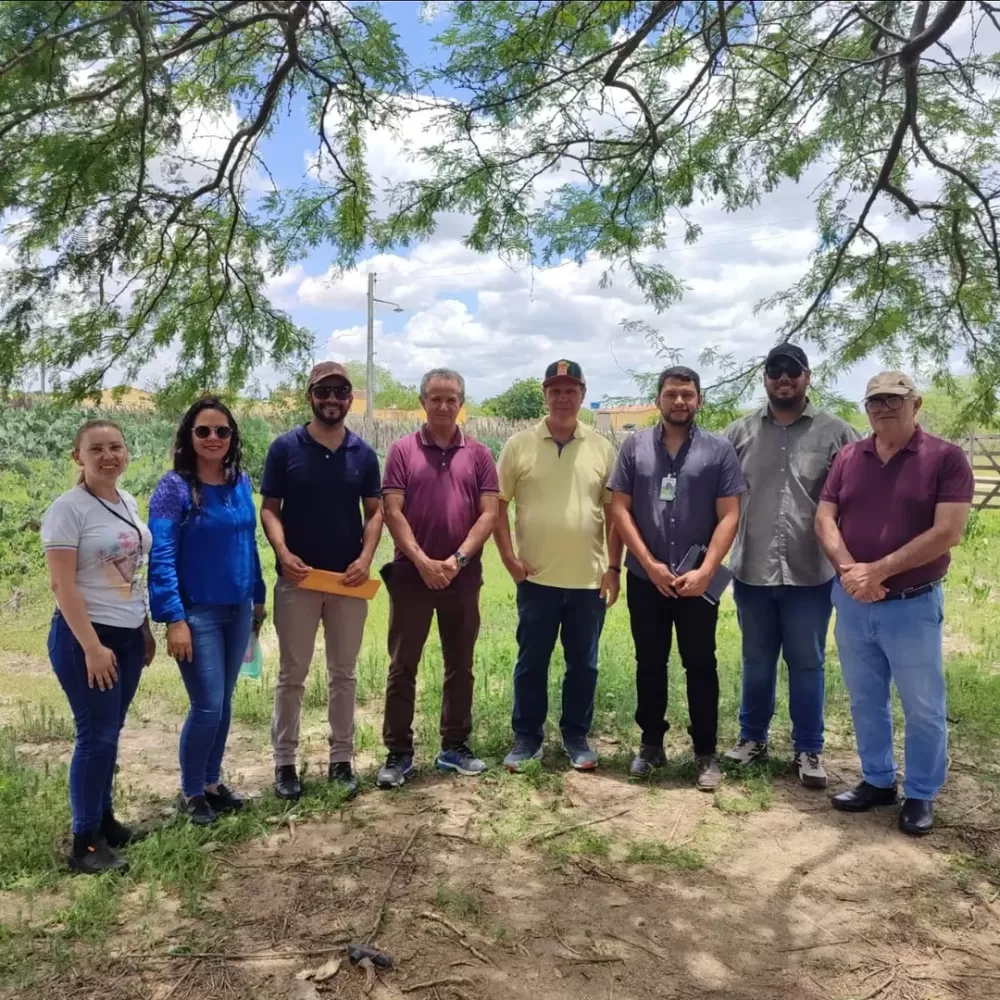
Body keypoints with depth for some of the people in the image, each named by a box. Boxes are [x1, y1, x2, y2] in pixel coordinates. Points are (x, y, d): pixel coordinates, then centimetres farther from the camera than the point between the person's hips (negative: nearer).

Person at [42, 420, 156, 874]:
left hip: (128, 635, 7)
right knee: (97, 735, -4)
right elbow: (61, 584, -17)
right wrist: (91, 646, -19)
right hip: (85, 636, -6)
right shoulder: (69, 508, -13)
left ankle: (104, 820, 27)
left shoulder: (128, 503, 8)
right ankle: (85, 843, 7)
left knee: (108, 732, 14)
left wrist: (145, 629, 16)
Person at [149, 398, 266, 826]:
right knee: (207, 706, -3)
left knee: (223, 703, 14)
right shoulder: (174, 487, -12)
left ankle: (212, 782, 30)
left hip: (238, 610, 5)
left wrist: (258, 597, 14)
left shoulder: (241, 483, 4)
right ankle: (190, 792, 18)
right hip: (198, 613, -5)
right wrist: (174, 618, -19)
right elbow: (161, 557, -14)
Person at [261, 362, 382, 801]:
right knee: (292, 675, 7)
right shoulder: (285, 448, -3)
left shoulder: (363, 453, 4)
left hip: (349, 581, 2)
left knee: (343, 673, 11)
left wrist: (366, 557, -11)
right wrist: (282, 552, -20)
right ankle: (284, 763, 18)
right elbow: (269, 509, -3)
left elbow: (375, 511, 5)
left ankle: (341, 760, 22)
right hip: (297, 579, -2)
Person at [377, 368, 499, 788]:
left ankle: (455, 746, 24)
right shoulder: (402, 451, 0)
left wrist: (458, 558, -12)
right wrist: (422, 560, -14)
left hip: (463, 575, 2)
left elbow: (489, 513, -1)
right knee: (402, 666, 3)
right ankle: (398, 753, 14)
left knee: (460, 665, 11)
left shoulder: (478, 454, 4)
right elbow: (392, 512, -5)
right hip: (411, 573, -1)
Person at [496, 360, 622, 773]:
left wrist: (614, 567, 1)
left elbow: (613, 513, 6)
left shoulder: (602, 448, 4)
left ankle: (577, 737, 27)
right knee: (531, 663, 9)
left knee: (583, 665, 11)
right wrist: (508, 557, -6)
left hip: (589, 580, 1)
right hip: (537, 578, -1)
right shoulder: (519, 445, 0)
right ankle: (526, 738, 23)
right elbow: (498, 505, 2)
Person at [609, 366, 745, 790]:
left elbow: (729, 516, -4)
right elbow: (620, 509, 0)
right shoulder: (635, 446, 3)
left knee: (700, 665, 7)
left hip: (698, 579, -1)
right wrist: (649, 563, -9)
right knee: (649, 664, 12)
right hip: (645, 577, 2)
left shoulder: (719, 450, -1)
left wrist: (705, 571, -14)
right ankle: (651, 744, 26)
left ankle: (706, 754, 19)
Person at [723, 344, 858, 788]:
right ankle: (752, 736, 33)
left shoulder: (835, 433, -2)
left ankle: (808, 749, 25)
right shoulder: (740, 432, 3)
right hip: (751, 571, 2)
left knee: (807, 663, 10)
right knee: (756, 661, 16)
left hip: (811, 573, -1)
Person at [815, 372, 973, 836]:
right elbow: (824, 518, 1)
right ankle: (877, 780, 32)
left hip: (913, 605, -4)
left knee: (923, 707, 8)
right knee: (865, 701, 15)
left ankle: (921, 795, 25)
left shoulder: (946, 458, -8)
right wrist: (848, 568, -17)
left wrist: (879, 570, -18)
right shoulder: (848, 457, 5)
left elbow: (947, 532, -17)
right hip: (852, 602, 4)